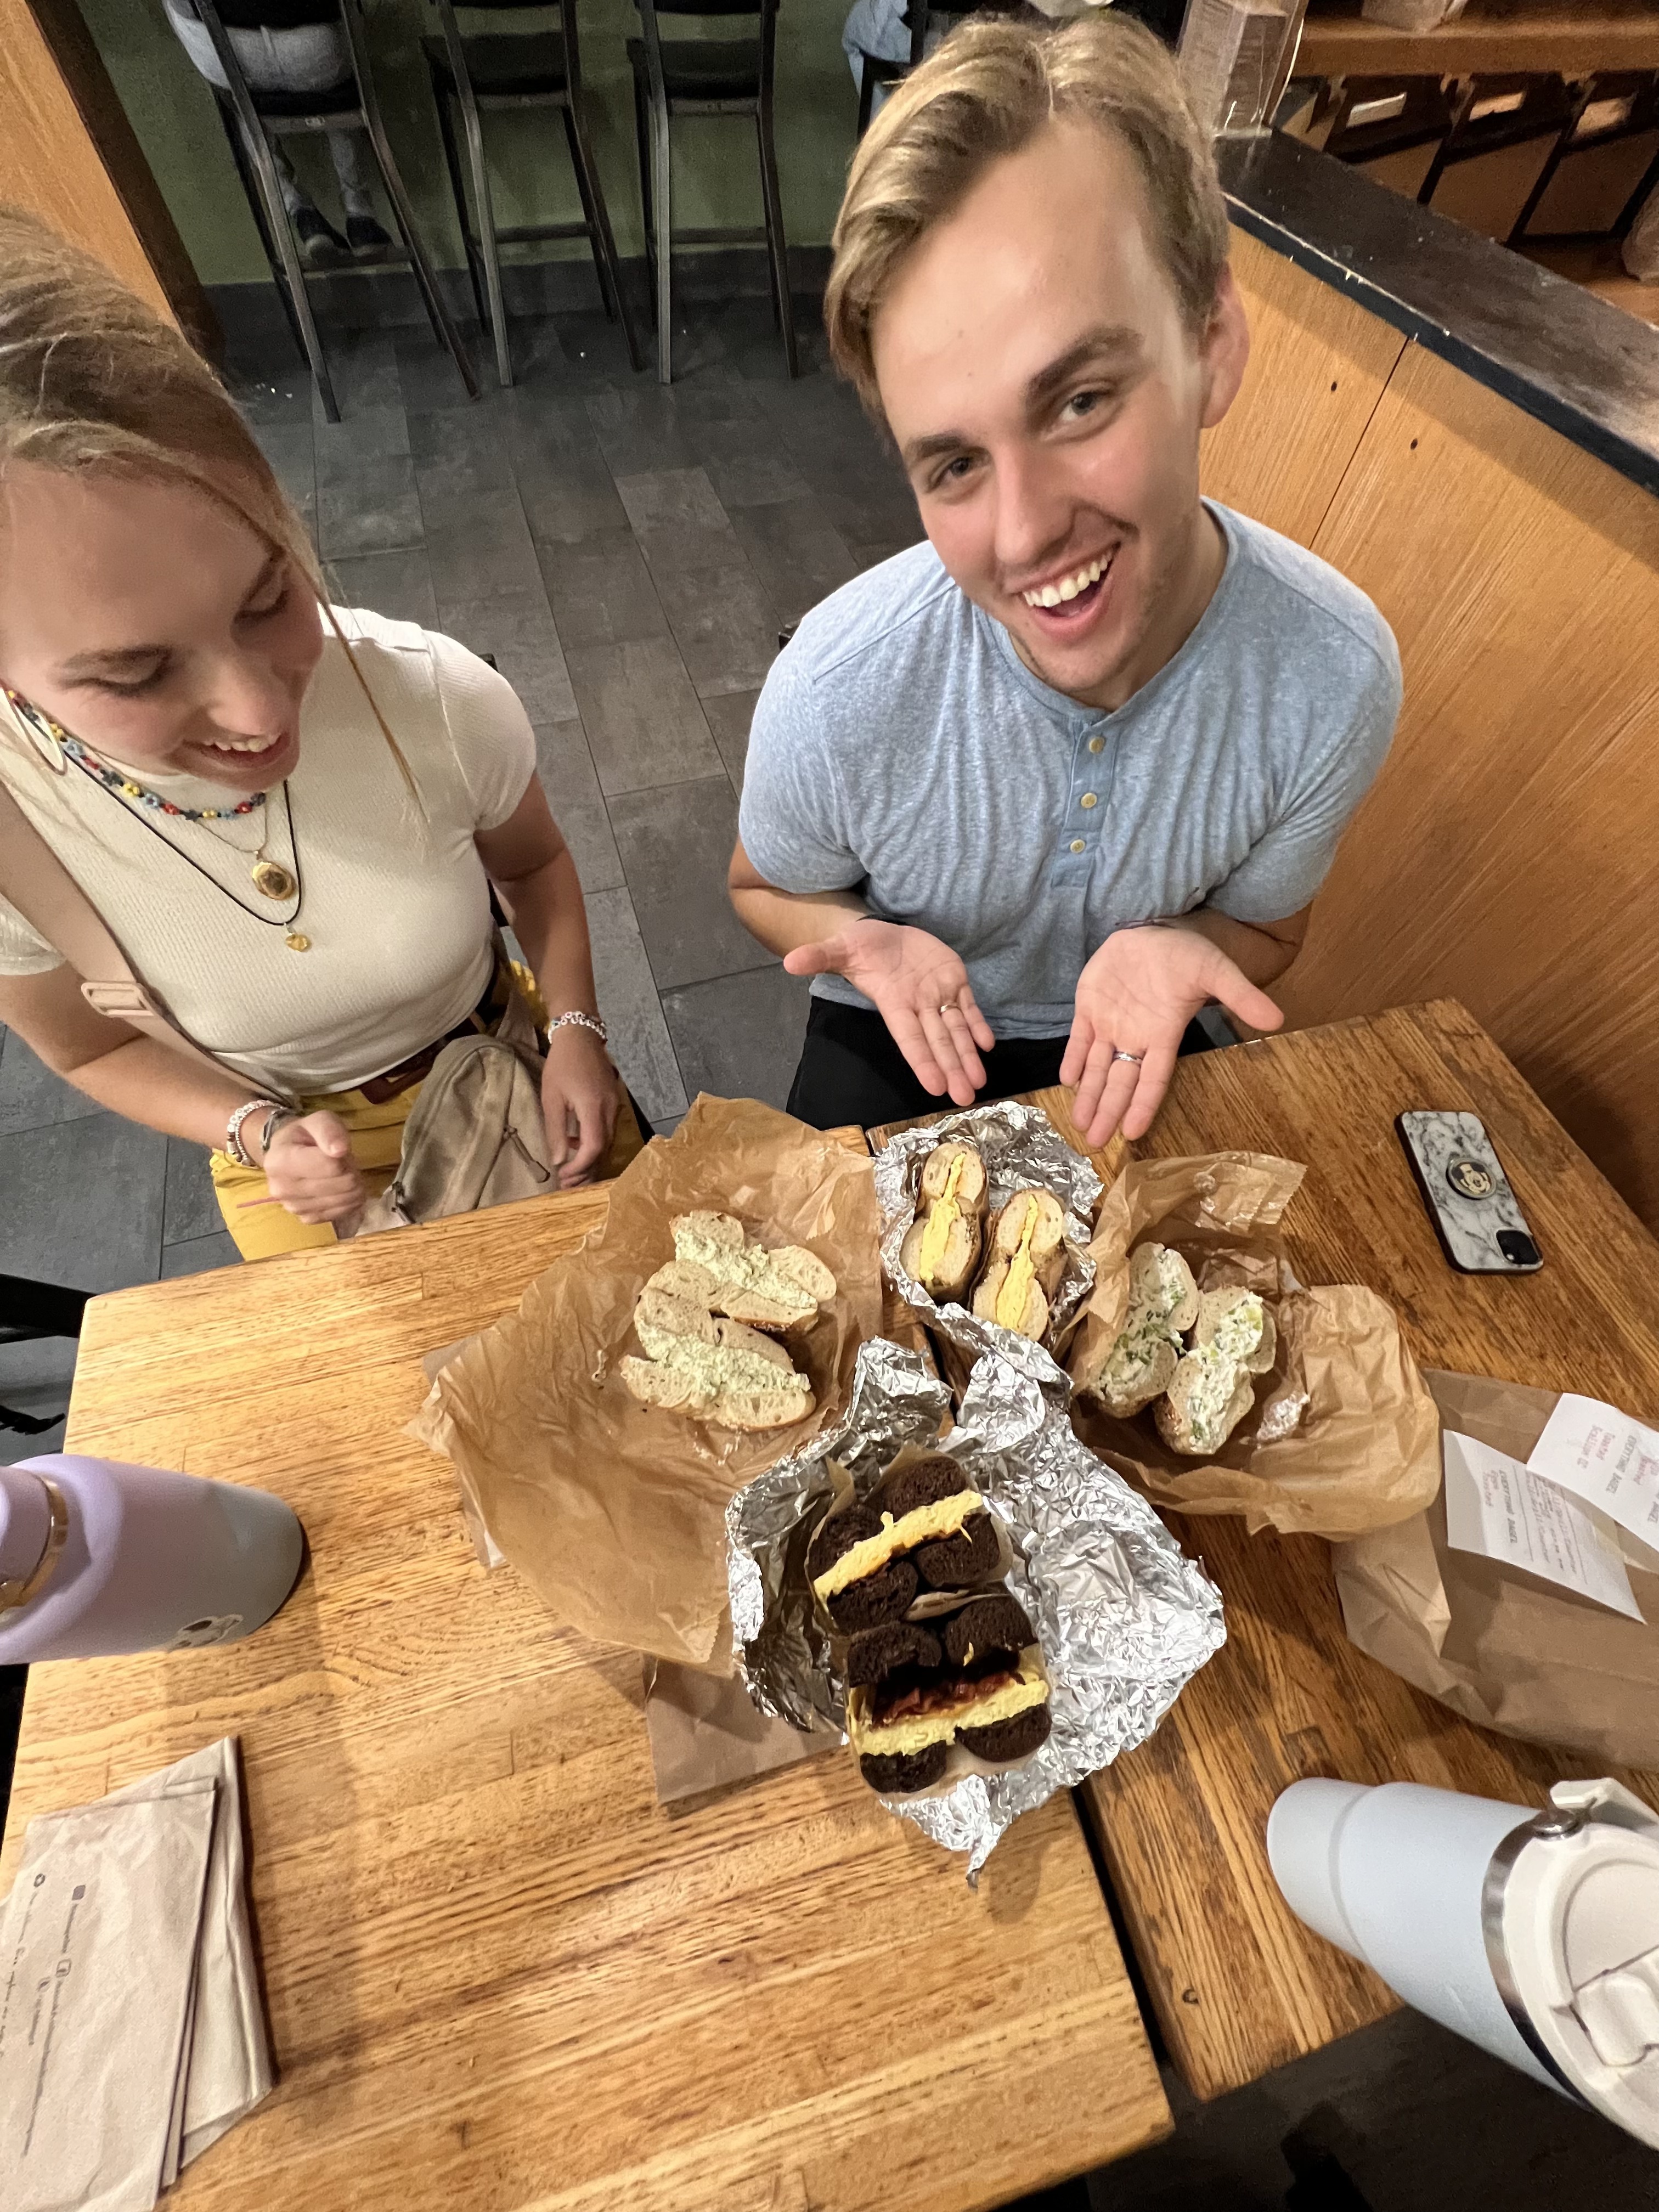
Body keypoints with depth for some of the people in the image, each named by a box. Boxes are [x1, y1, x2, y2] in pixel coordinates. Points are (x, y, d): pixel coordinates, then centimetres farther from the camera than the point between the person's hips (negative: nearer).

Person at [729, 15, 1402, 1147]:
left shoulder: (1338, 679, -24)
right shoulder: (838, 693, -30)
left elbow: (1264, 927, -7)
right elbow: (765, 888, -9)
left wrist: (1174, 946, -32)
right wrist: (870, 945, -32)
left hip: (1122, 1031, 2)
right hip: (892, 1037, 0)